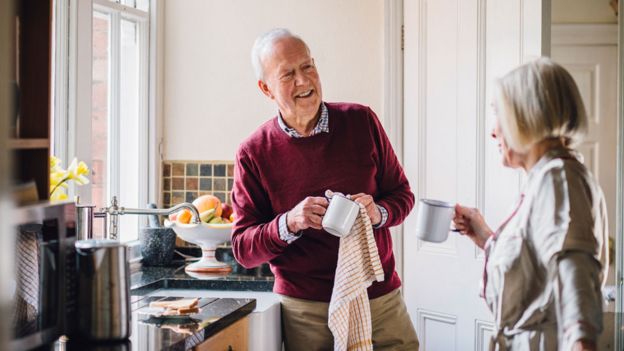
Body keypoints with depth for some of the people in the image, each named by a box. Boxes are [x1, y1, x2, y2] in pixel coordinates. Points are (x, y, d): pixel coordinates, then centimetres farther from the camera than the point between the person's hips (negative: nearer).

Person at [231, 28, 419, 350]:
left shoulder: (361, 121, 1)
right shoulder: (254, 154, -5)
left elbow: (402, 194, 9)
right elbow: (243, 248, -3)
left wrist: (378, 213, -13)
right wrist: (289, 223, -21)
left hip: (381, 298, 2)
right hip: (306, 309, -2)